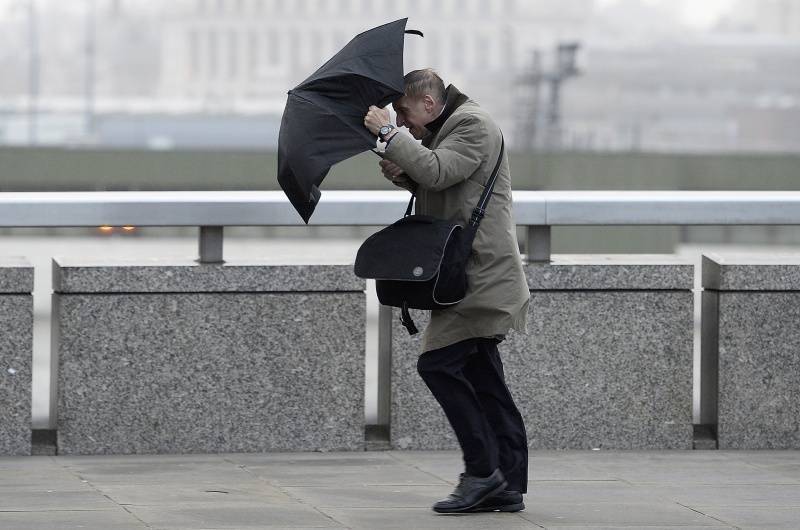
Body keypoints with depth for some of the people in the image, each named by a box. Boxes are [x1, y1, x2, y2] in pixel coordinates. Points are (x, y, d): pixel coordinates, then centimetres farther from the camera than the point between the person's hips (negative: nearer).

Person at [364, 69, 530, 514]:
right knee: (484, 378, 8)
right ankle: (508, 487, 8)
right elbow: (433, 185, 27)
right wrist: (402, 175, 7)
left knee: (438, 363, -14)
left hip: (481, 274, -11)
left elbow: (438, 172, -25)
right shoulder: (446, 128, 21)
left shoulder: (473, 125, -11)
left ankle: (483, 471, -11)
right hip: (477, 277, 11)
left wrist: (389, 134, -18)